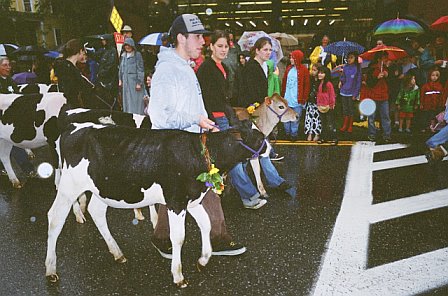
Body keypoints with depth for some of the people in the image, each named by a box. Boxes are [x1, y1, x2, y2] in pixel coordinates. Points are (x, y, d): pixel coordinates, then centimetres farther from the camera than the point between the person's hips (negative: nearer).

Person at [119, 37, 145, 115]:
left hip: (134, 81, -6)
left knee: (135, 101, -7)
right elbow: (121, 69, 20)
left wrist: (139, 83, -14)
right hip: (125, 82, 6)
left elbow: (140, 70, -9)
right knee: (126, 101, 10)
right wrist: (120, 80, 12)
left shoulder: (137, 55, -6)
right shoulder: (123, 56, 13)